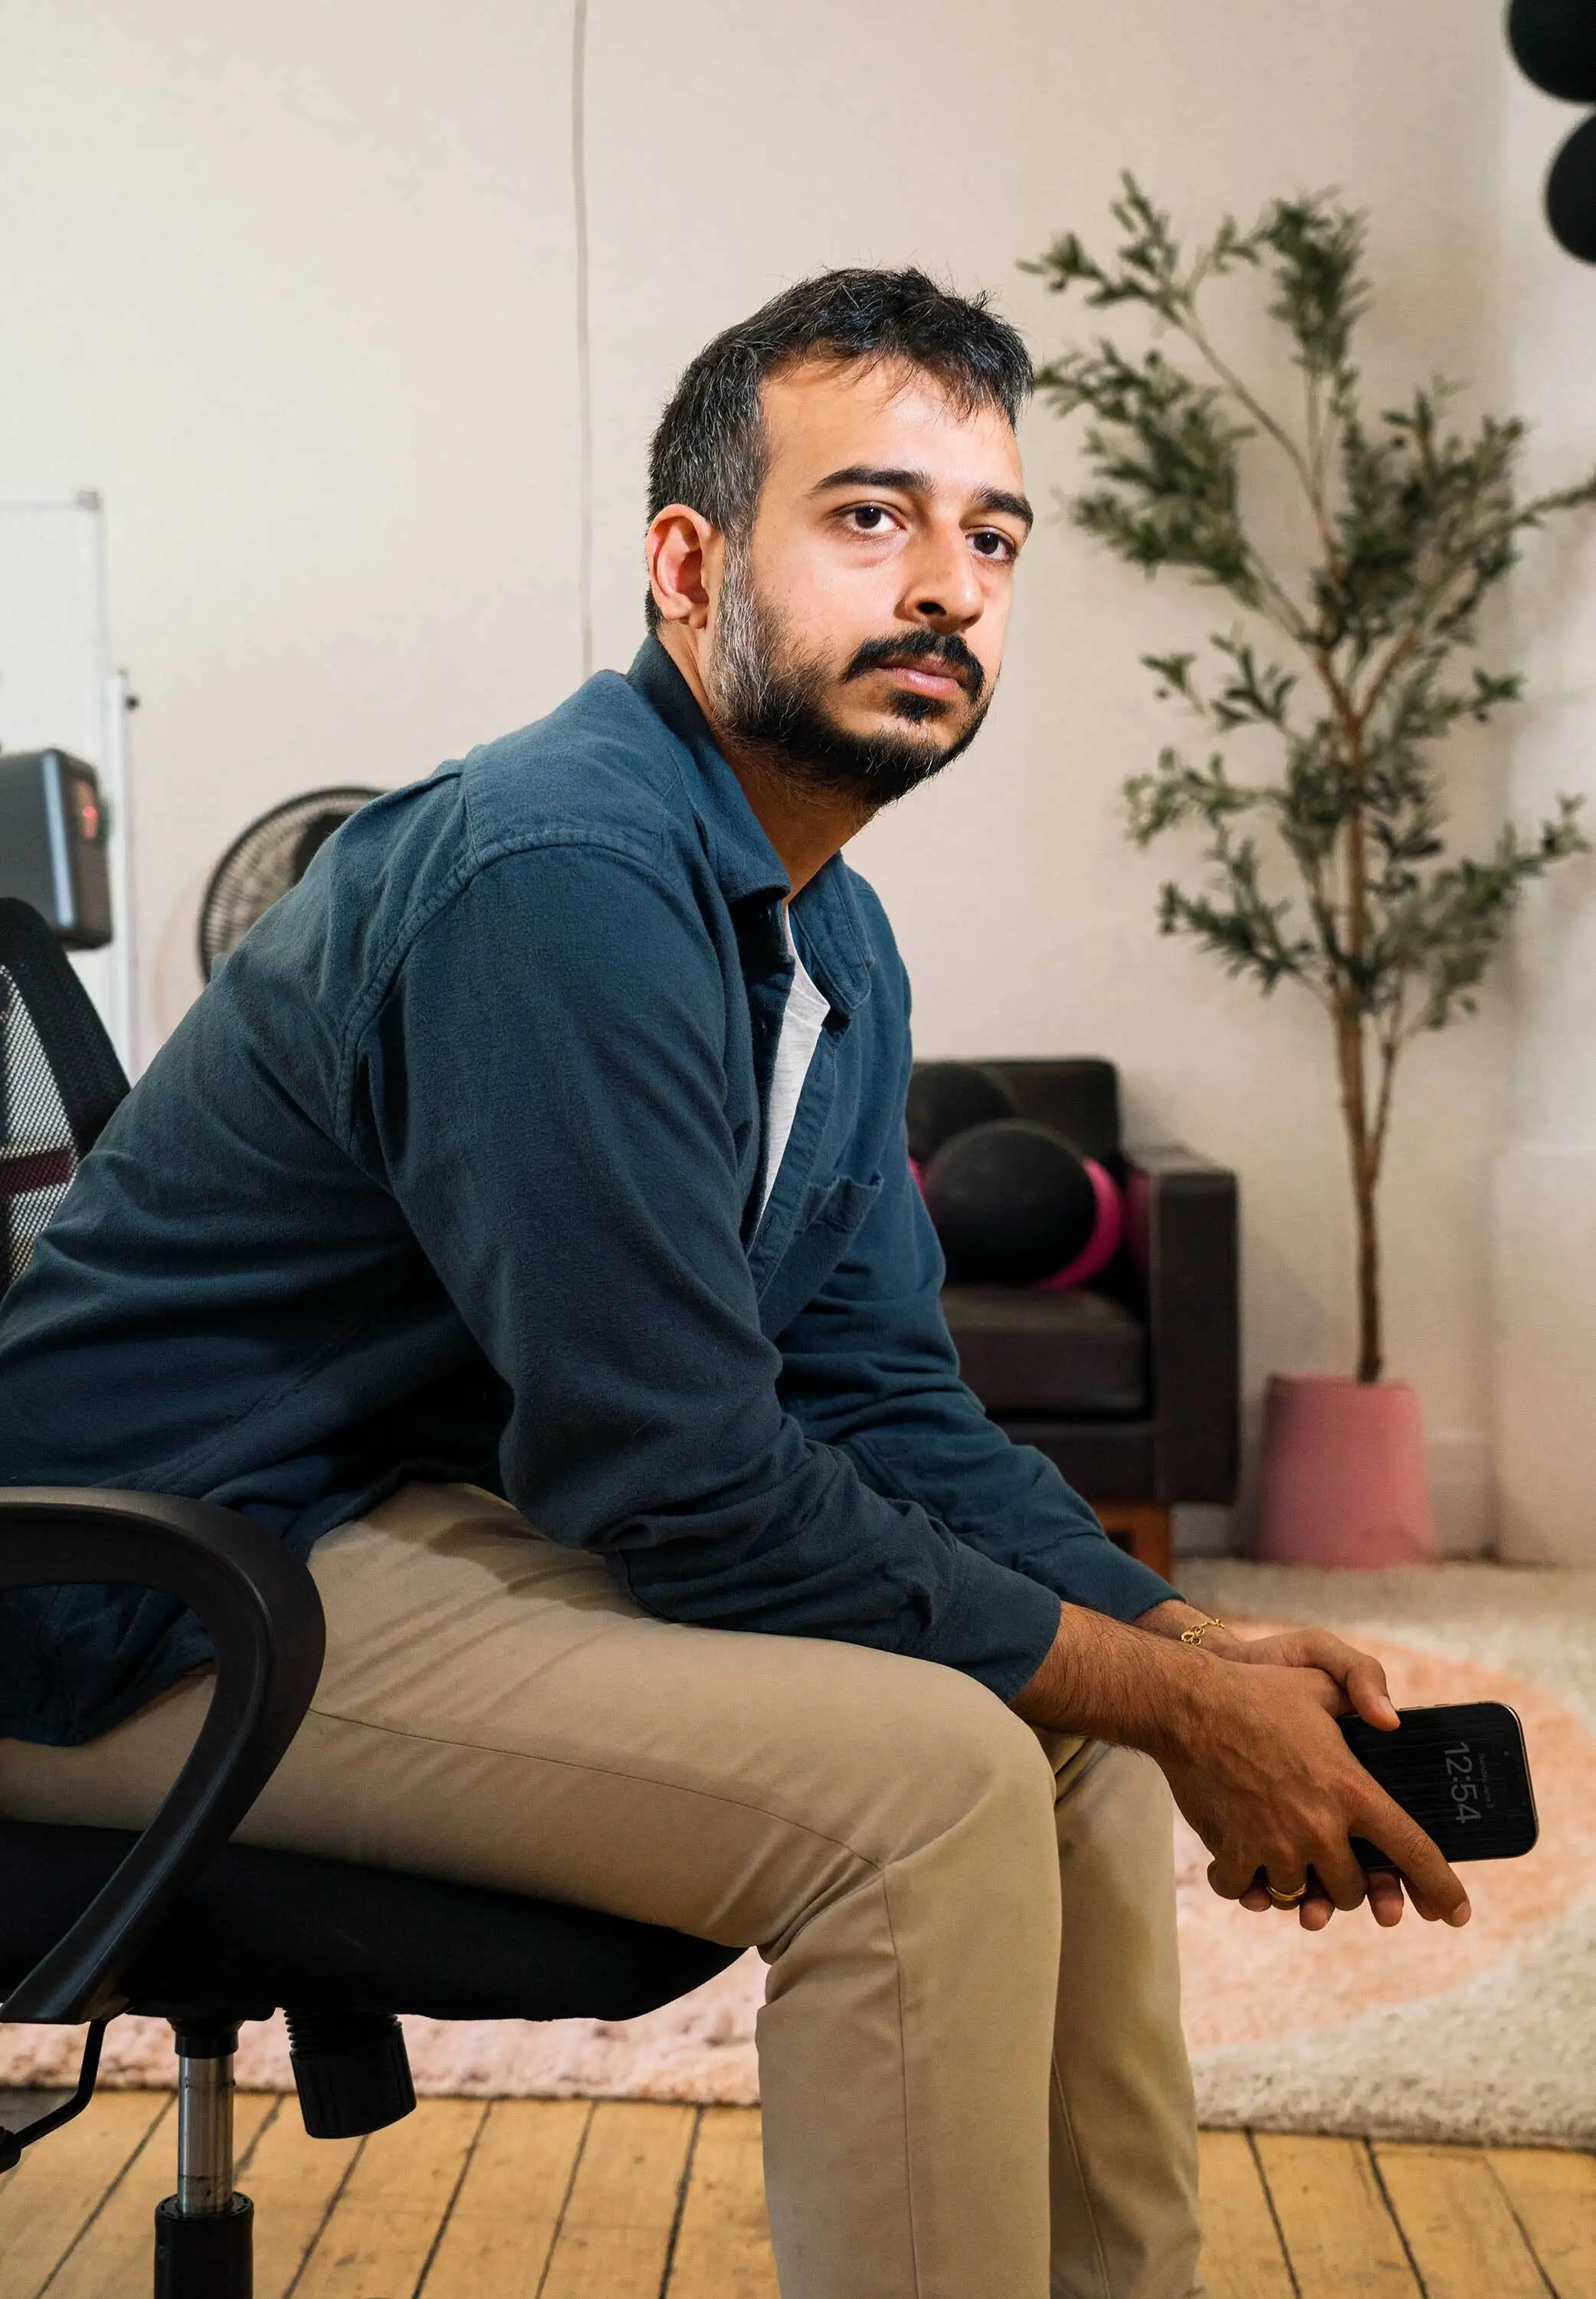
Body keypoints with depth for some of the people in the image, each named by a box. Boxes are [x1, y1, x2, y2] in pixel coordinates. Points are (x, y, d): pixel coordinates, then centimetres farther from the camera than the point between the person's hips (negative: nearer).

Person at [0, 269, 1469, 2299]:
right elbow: (683, 1478, -25)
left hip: (455, 1519, 10)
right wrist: (1167, 1706, -18)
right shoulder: (561, 873, -24)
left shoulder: (834, 942, 7)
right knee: (928, 1776, -25)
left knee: (1083, 1688, 6)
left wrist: (1193, 1645, -5)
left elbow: (878, 1392, 9)